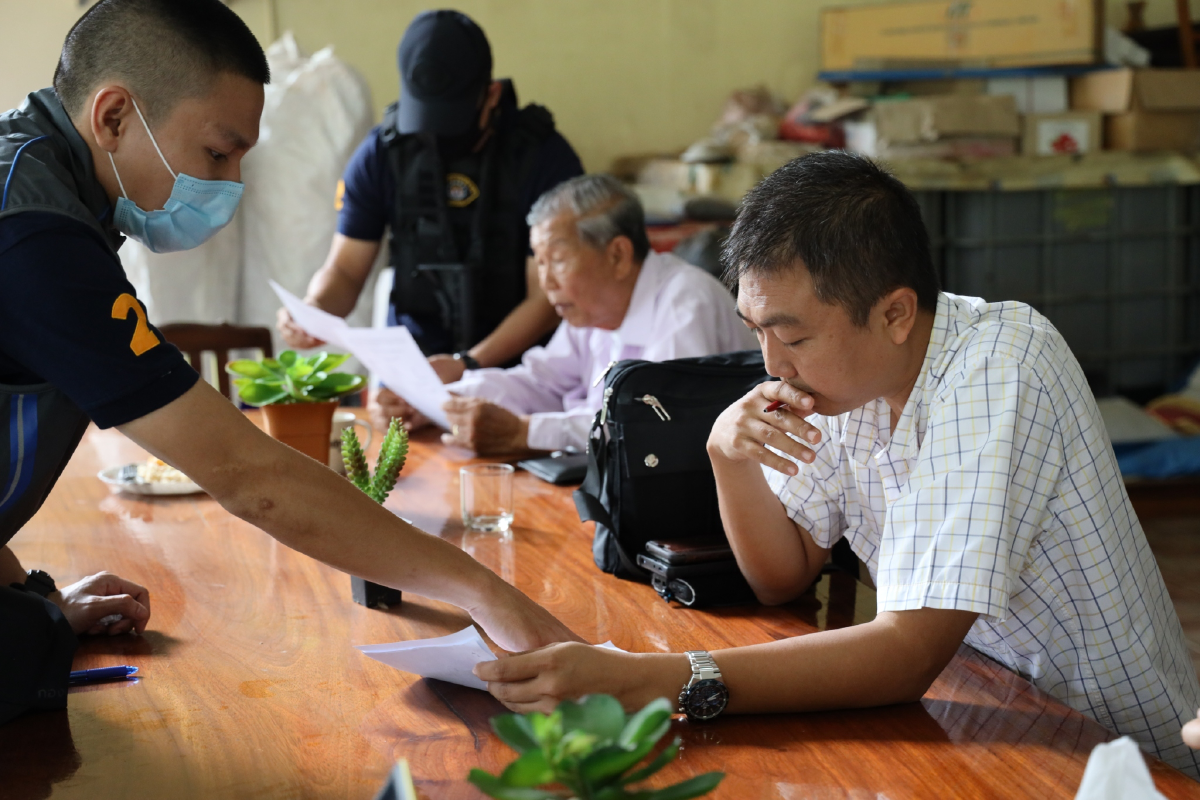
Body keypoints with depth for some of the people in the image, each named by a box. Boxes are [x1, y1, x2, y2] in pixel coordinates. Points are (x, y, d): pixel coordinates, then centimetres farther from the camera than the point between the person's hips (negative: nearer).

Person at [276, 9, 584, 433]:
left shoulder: (543, 157, -8)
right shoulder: (383, 152, 2)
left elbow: (547, 297, -9)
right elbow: (345, 270, 7)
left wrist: (469, 365, -22)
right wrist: (312, 311, -17)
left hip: (515, 362, -3)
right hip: (411, 362, 3)